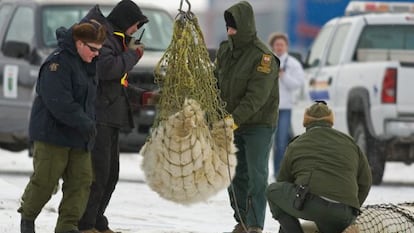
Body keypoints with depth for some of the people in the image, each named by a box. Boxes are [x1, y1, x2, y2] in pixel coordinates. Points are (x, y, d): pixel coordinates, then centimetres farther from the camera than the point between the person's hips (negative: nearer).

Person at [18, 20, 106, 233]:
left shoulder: (87, 64, 13)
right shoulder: (58, 63, -17)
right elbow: (58, 101, -25)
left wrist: (88, 123, 11)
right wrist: (84, 123, -25)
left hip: (79, 135, 8)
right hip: (52, 133, -8)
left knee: (81, 180, 0)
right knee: (45, 179, -2)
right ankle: (27, 216, 20)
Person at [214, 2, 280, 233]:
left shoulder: (263, 56, -18)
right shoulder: (225, 50, 4)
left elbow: (257, 95, -25)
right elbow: (217, 83, 11)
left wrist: (236, 119, -32)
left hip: (259, 124, -7)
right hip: (232, 125, 7)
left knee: (257, 176, -10)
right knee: (236, 175, 11)